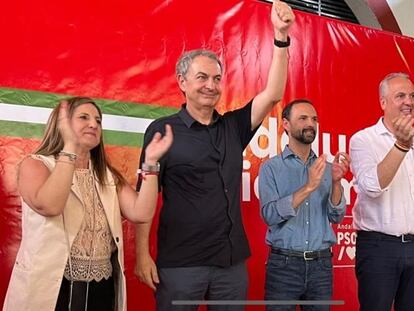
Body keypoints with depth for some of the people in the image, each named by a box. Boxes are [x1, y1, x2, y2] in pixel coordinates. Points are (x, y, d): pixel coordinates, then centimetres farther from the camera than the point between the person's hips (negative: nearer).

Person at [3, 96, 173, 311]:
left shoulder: (108, 176, 11)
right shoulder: (35, 164, -3)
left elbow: (141, 213, -4)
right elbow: (49, 206, -24)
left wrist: (150, 161, -10)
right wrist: (70, 147, -24)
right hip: (50, 289, -4)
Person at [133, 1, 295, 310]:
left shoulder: (234, 127, 8)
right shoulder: (163, 130, -4)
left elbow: (273, 94, -2)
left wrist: (281, 36, -10)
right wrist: (143, 254, -11)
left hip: (232, 261, 4)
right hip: (180, 263, -4)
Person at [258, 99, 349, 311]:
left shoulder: (325, 167, 8)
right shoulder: (271, 167, -2)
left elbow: (336, 217, 1)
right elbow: (270, 214, -14)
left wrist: (336, 182, -15)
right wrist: (308, 188, -22)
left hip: (321, 264, 3)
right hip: (284, 263, -3)